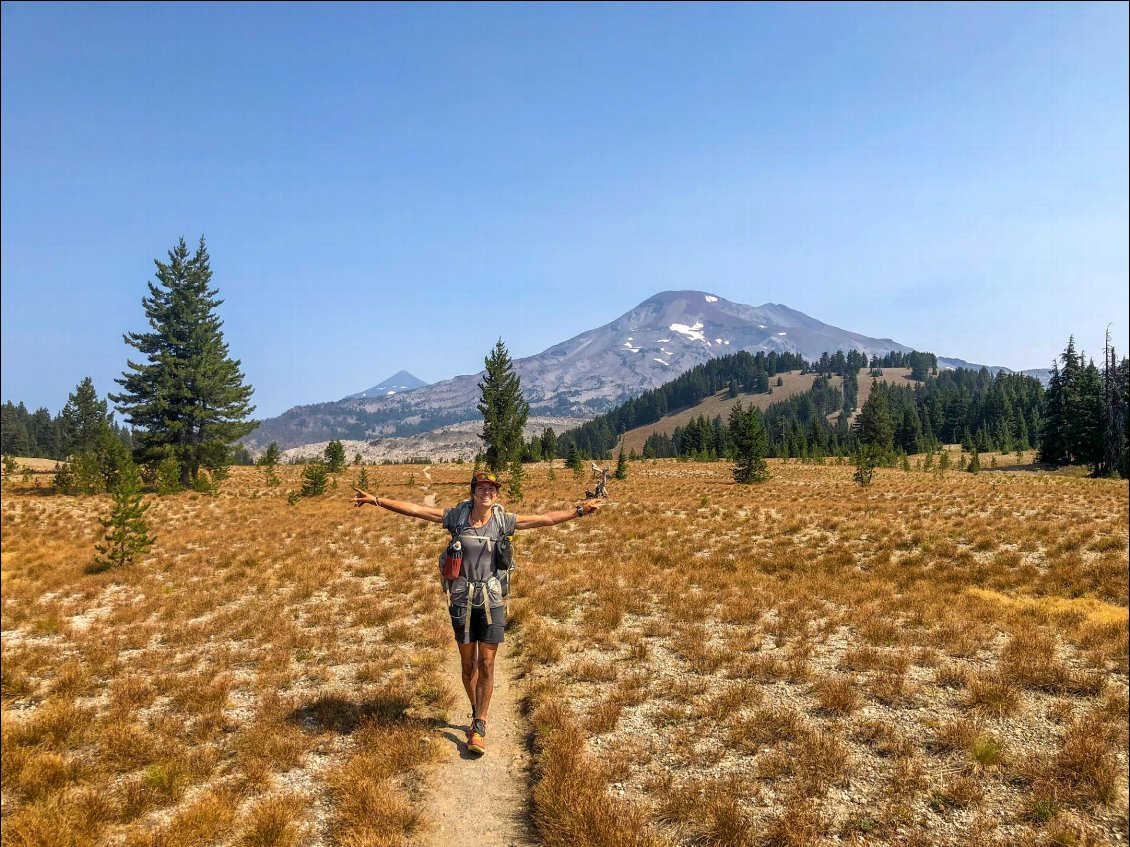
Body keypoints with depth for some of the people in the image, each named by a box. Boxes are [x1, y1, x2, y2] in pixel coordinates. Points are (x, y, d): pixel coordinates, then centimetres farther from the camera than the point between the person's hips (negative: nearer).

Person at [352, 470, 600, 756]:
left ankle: (479, 728, 11)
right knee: (468, 665, 13)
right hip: (462, 601, 1)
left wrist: (578, 511, -4)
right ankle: (478, 712, 36)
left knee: (486, 665, 1)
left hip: (491, 601, -1)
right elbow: (413, 509, -4)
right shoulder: (456, 517, -3)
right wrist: (376, 500, -8)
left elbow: (546, 518, -1)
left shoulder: (503, 520, -3)